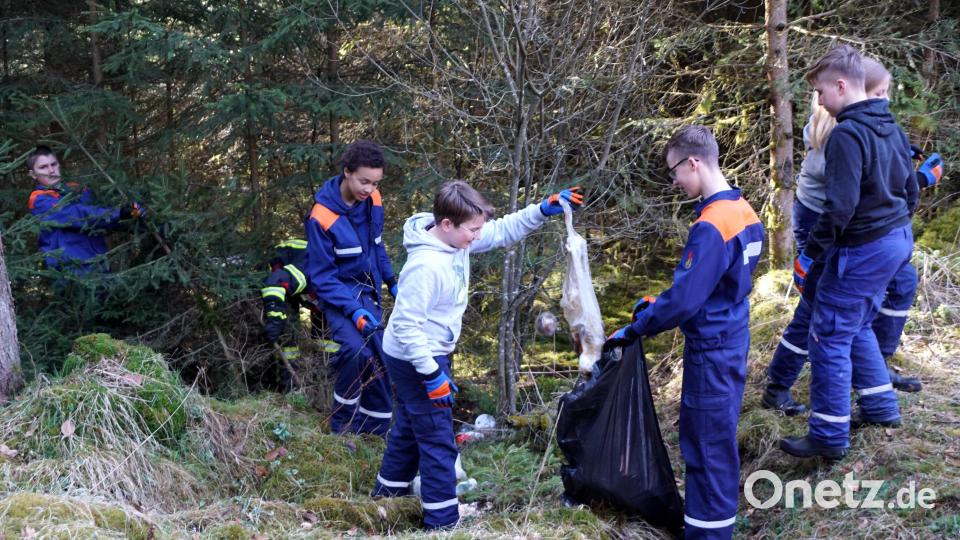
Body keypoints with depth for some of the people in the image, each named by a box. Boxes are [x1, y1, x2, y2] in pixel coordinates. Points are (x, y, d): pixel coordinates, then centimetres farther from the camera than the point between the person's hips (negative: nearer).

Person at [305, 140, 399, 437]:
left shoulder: (373, 201, -5)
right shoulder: (322, 217, -23)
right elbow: (322, 276, -19)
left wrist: (391, 282, 15)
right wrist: (353, 311, -28)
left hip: (368, 292, 6)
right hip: (338, 293, -6)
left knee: (379, 360, 4)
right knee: (357, 350, -27)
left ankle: (377, 430, 20)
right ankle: (343, 426, -9)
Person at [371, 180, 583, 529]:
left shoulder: (457, 239, -5)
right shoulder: (426, 266, -32)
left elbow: (502, 232, 7)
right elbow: (406, 324, -29)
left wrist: (542, 210, -5)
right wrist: (432, 374, -27)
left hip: (425, 355, 10)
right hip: (414, 360, -10)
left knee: (412, 425, 25)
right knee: (438, 441, -1)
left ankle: (389, 490, 43)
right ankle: (443, 522, 9)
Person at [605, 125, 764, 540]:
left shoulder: (710, 227, -25)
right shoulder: (744, 212, 5)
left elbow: (684, 300, -25)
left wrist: (633, 330, -12)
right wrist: (657, 303, 11)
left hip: (711, 351, -9)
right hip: (732, 342, 9)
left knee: (708, 444, 3)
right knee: (714, 439, 20)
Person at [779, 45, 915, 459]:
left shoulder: (847, 134, -21)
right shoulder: (891, 128, 8)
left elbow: (840, 206, -26)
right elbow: (910, 189, 16)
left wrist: (809, 254, -18)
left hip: (862, 250, -9)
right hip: (898, 240, 9)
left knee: (829, 337, -1)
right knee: (857, 326, 24)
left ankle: (829, 436, 6)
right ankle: (880, 406, 33)